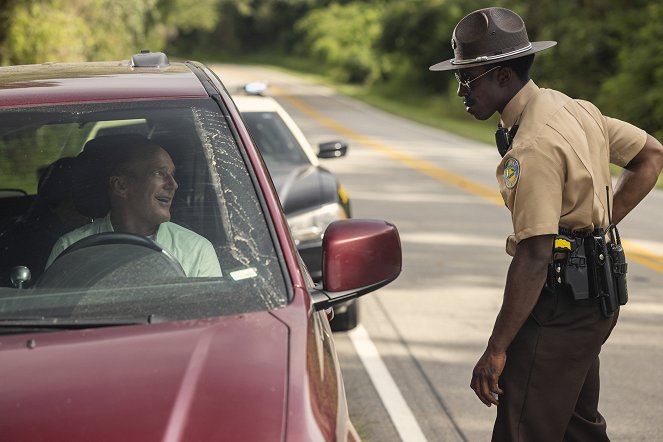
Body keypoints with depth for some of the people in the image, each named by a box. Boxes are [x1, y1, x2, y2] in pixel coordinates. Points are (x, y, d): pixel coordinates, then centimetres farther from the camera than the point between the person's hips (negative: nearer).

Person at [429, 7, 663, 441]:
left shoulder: (533, 147, -23)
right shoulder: (573, 108, 7)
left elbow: (535, 255, -27)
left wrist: (496, 349, -24)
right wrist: (601, 223, 10)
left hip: (559, 304, -10)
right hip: (591, 300, 10)